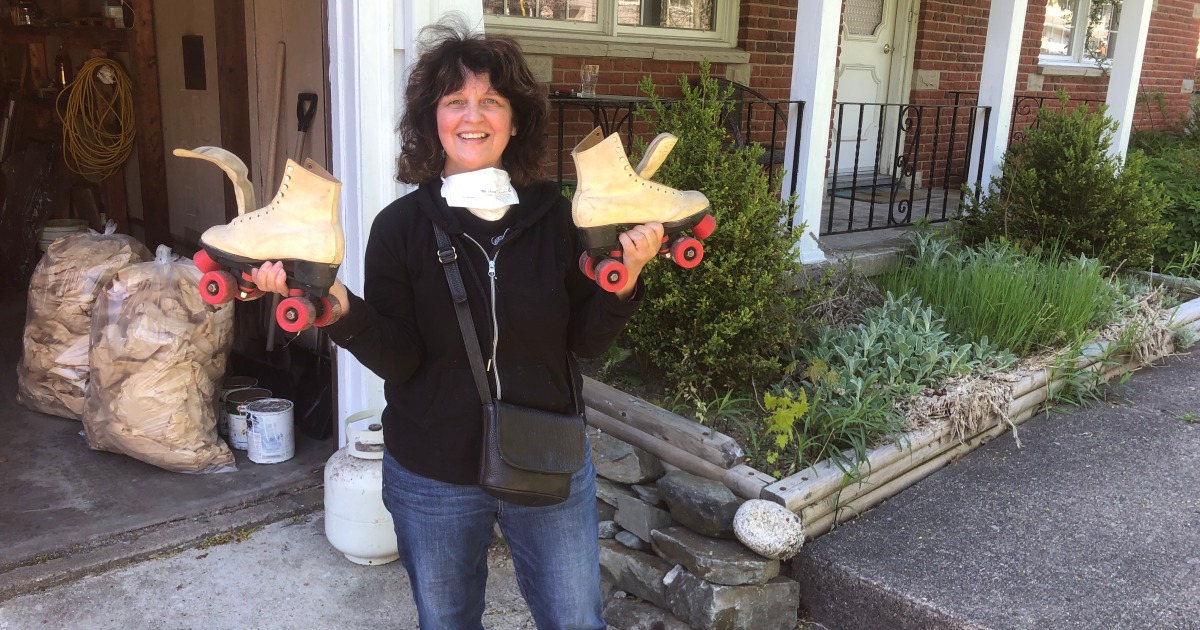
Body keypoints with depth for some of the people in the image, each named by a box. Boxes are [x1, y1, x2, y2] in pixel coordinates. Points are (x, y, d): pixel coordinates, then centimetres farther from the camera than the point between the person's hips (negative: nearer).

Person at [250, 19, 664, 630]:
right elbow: (397, 361, -13)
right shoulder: (401, 225, -10)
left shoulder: (556, 217, -7)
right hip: (433, 480, 0)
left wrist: (622, 281, -21)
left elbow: (586, 341, -5)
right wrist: (340, 308, -29)